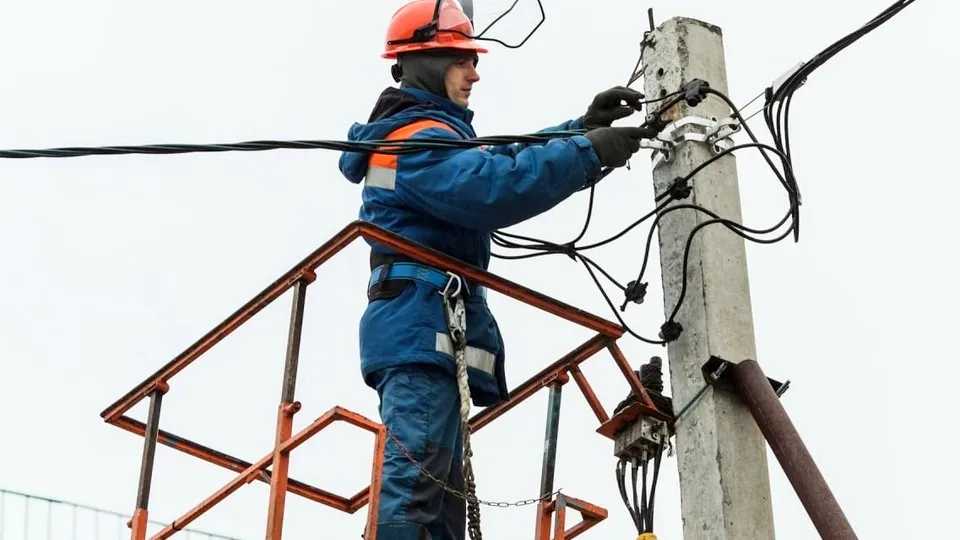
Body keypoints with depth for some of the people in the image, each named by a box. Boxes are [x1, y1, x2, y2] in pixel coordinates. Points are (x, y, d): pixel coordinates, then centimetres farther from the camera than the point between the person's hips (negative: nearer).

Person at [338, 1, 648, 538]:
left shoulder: (418, 133, 24)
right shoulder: (420, 137, -10)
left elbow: (505, 159, 23)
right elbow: (493, 189, -27)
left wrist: (583, 127, 12)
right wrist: (589, 152, -23)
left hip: (426, 331, 11)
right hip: (425, 328, -11)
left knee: (440, 493, 8)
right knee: (415, 485, -21)